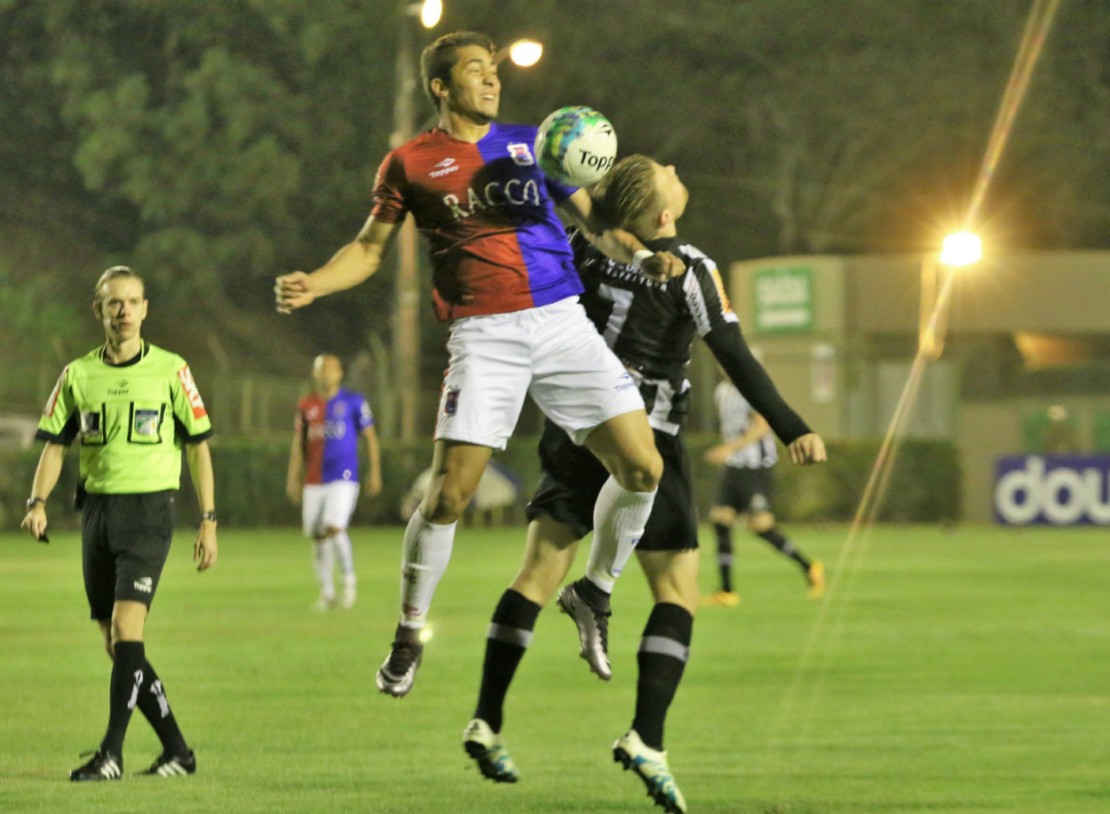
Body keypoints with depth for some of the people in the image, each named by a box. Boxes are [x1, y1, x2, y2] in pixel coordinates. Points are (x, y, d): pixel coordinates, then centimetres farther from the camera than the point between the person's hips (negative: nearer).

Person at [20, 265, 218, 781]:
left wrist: (208, 521, -1)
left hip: (148, 510, -4)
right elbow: (55, 443, 8)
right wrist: (38, 502, -9)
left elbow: (198, 446, 3)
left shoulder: (170, 371, -1)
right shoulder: (78, 374, 7)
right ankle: (176, 750, 16)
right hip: (97, 508, 4)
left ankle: (111, 753, -19)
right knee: (115, 643, 5)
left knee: (127, 628, -19)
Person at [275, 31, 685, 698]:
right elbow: (371, 249, 12)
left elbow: (594, 220, 18)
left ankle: (595, 593, 18)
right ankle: (410, 633, 9)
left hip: (562, 320, 3)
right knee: (449, 493, -12)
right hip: (484, 336, -3)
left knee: (642, 468, -6)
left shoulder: (531, 143, 15)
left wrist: (641, 256, 0)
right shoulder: (410, 164, 7)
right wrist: (312, 284, -4)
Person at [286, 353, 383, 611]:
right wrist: (293, 477, 11)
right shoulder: (306, 405, 10)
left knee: (334, 529, -18)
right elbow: (298, 443, 15)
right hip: (314, 481, 4)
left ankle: (349, 578, 3)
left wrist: (375, 474, 1)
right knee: (318, 536, 4)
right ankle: (326, 592, 15)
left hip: (343, 478, -4)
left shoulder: (353, 402, 1)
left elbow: (370, 437, 5)